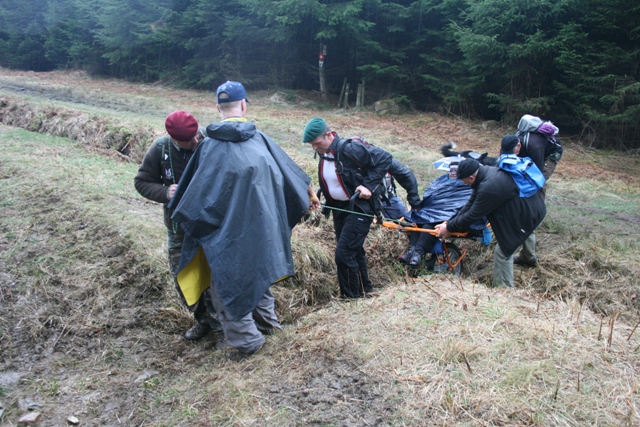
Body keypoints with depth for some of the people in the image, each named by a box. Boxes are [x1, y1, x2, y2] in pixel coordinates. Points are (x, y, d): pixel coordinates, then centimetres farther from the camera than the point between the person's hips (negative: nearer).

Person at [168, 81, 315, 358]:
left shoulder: (210, 145, -10)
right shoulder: (259, 139, 1)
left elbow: (195, 190, -5)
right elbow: (289, 170, 12)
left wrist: (184, 216, 13)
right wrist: (309, 195, 27)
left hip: (227, 231, -5)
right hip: (262, 226, 5)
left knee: (227, 282, 9)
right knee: (257, 271, 25)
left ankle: (246, 339, 16)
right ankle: (266, 320, 39)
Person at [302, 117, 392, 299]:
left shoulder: (350, 148, -22)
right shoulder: (324, 156, 3)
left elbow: (385, 158, -20)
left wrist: (369, 185, -22)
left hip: (360, 208, -8)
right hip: (339, 209, 8)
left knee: (343, 254, -11)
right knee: (354, 252, 16)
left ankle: (352, 297, 4)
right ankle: (364, 290, 31)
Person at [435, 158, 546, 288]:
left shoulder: (489, 187, -35)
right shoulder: (485, 171, -5)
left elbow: (472, 215, -24)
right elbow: (471, 204, 0)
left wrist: (449, 227, -12)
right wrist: (449, 222, -4)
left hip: (530, 213, -10)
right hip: (530, 204, 10)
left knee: (502, 252, -5)